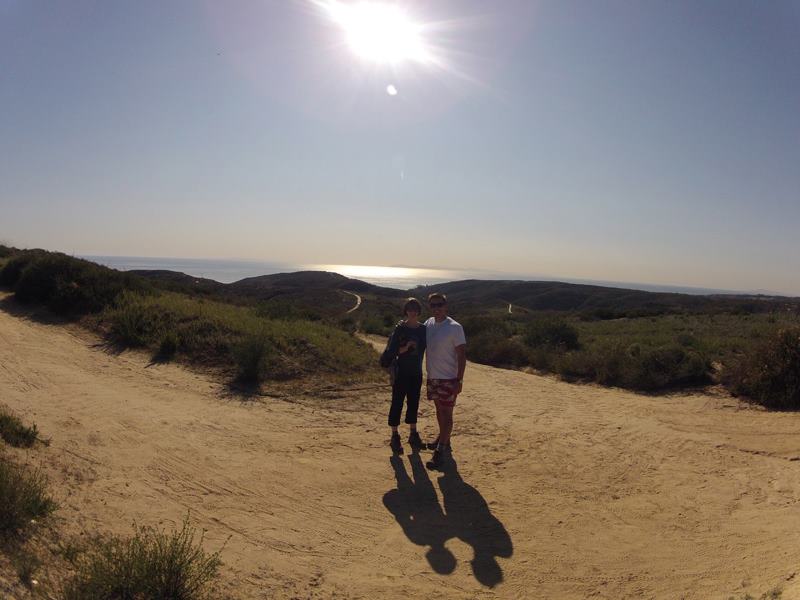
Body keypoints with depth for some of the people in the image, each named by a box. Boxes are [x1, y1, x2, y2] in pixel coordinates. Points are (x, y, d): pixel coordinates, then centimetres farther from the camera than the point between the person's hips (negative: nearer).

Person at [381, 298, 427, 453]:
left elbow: (424, 349, 10)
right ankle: (395, 436, 13)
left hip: (416, 373, 4)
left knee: (413, 403, 13)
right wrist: (404, 348, -26)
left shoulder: (423, 329, 2)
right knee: (397, 404, 3)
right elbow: (391, 350, -12)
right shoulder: (400, 329, -9)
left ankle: (413, 434, 26)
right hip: (401, 372, -4)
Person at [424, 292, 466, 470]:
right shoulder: (428, 324, 4)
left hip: (449, 379, -7)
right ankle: (443, 440, 36)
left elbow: (462, 354, -15)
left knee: (446, 413, -2)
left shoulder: (454, 327, -15)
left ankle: (440, 451, 0)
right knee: (439, 410, 20)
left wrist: (459, 380, -18)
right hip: (432, 377, 7)